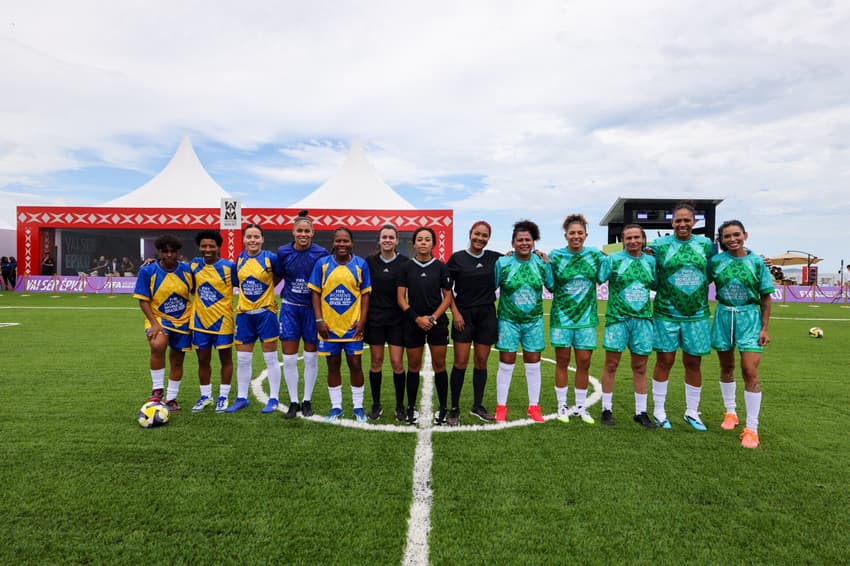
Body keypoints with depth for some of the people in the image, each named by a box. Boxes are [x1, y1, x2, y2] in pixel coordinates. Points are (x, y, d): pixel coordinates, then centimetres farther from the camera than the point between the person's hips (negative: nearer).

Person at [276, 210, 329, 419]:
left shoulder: (321, 253, -7)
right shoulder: (283, 252, -1)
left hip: (312, 308, -1)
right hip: (289, 307, 2)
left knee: (311, 358, 6)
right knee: (289, 358, 3)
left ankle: (307, 401, 22)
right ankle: (293, 402, 17)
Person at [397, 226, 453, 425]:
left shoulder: (441, 267, 0)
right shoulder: (406, 267, 1)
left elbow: (447, 297, 2)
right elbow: (401, 298, 0)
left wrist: (433, 317, -10)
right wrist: (417, 318, -11)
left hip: (437, 322, 0)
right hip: (413, 323, 0)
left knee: (439, 366, 4)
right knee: (413, 367, 7)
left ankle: (443, 408, 16)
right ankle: (411, 408, 20)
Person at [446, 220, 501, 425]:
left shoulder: (495, 258, 4)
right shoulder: (457, 258, -3)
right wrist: (455, 312, -8)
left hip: (487, 315, 3)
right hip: (464, 315, -3)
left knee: (481, 362, 9)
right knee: (460, 362, -3)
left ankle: (477, 406, 23)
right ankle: (454, 408, 9)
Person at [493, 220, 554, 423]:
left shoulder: (541, 262, -1)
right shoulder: (502, 262, -7)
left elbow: (552, 286, 8)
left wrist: (547, 264, 1)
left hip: (534, 321, 2)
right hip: (508, 320, -2)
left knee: (533, 365, 10)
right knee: (506, 365, 4)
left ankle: (534, 406, 24)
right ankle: (501, 407, 17)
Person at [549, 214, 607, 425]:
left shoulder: (596, 255, 3)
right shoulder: (555, 256, -2)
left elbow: (603, 278, 11)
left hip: (586, 317, 2)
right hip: (562, 316, -2)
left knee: (584, 363, 6)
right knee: (562, 362, 6)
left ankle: (581, 406, 21)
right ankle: (562, 405, 19)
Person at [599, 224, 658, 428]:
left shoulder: (650, 261, 8)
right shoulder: (613, 259, -2)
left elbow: (656, 285, 18)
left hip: (643, 319, 3)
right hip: (617, 318, -3)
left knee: (640, 367, 10)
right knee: (611, 365, 2)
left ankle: (641, 412, 22)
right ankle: (607, 409, 15)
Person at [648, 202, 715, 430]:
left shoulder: (706, 244, 5)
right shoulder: (659, 245, -3)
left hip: (697, 315, 2)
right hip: (666, 314, -2)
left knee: (693, 363, 10)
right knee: (664, 361, 5)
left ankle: (692, 412, 26)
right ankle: (659, 410, 19)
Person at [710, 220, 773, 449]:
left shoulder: (756, 262, -3)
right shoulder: (715, 261, -2)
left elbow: (765, 297, 0)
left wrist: (764, 328, -3)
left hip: (749, 317, -2)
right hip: (723, 316, 2)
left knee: (750, 372, -8)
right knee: (726, 368, 14)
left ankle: (752, 428, 0)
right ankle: (730, 412, 34)